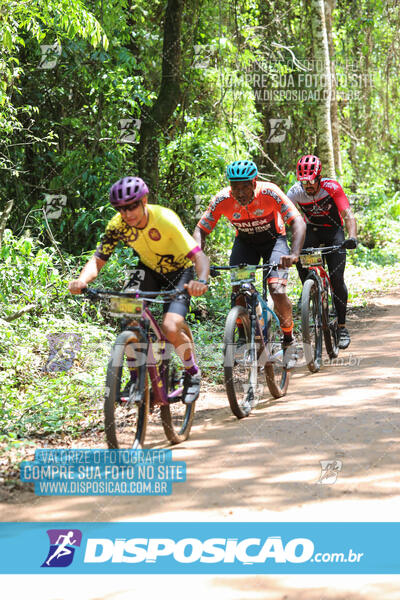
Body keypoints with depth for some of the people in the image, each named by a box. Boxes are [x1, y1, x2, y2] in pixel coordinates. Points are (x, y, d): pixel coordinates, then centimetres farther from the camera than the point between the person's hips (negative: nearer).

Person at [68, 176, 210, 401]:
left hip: (179, 271, -4)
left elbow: (199, 256, -38)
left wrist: (201, 281, -60)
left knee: (171, 328, -25)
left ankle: (193, 372, 6)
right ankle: (136, 377, -7)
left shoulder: (165, 220, -33)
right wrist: (82, 280, -43)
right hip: (149, 269, 4)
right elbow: (98, 260, -20)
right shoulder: (118, 225, -20)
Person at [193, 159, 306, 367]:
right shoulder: (223, 200, -25)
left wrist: (294, 254, -52)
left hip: (273, 239, -2)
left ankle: (289, 340, 2)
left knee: (277, 291, -21)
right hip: (245, 242, 2)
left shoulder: (269, 193, -31)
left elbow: (298, 223, -35)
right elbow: (200, 230, -19)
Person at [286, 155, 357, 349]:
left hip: (333, 231, -2)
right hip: (311, 230, 2)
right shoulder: (296, 191, -19)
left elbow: (348, 215, -32)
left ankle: (342, 326, 0)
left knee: (336, 279, -13)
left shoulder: (332, 187, -25)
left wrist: (352, 237, -50)